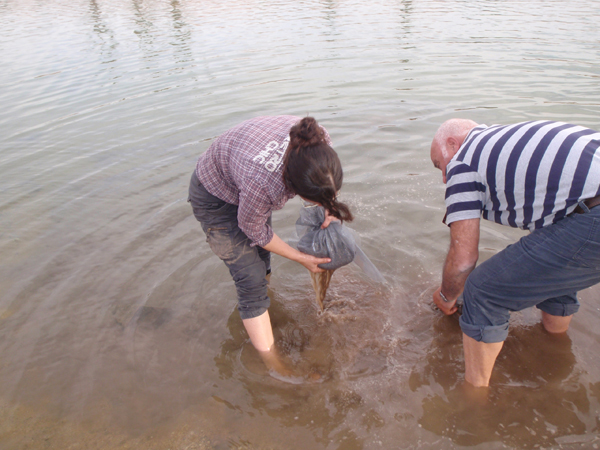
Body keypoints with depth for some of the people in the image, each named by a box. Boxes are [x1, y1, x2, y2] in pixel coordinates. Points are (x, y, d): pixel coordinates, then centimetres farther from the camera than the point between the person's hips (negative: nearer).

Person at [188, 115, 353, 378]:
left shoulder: (319, 141, -30)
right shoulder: (261, 184, -45)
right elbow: (255, 232, -21)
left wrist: (330, 210, -9)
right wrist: (301, 258, -12)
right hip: (215, 196, -6)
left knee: (262, 259, 20)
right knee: (251, 280, -8)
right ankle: (273, 363, 3)